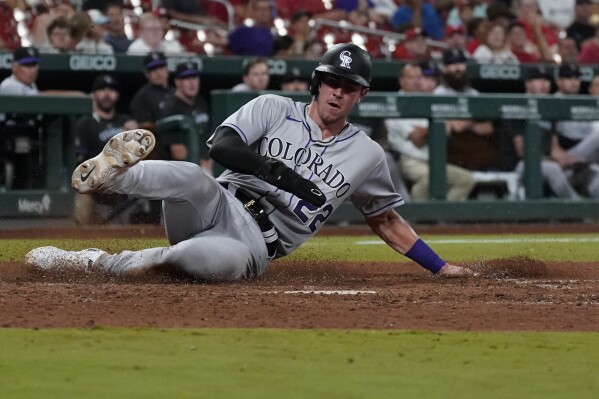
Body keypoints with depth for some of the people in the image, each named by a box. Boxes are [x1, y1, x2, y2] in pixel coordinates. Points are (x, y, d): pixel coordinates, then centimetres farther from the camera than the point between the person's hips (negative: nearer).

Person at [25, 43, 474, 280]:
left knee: (229, 259, -40)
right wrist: (275, 170, -20)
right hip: (219, 208, 1)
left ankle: (95, 263, -34)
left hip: (256, 245, 0)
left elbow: (387, 220, 27)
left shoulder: (368, 155, 16)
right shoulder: (273, 109, 9)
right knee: (193, 177, -38)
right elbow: (222, 145, -7)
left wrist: (441, 267, 23)